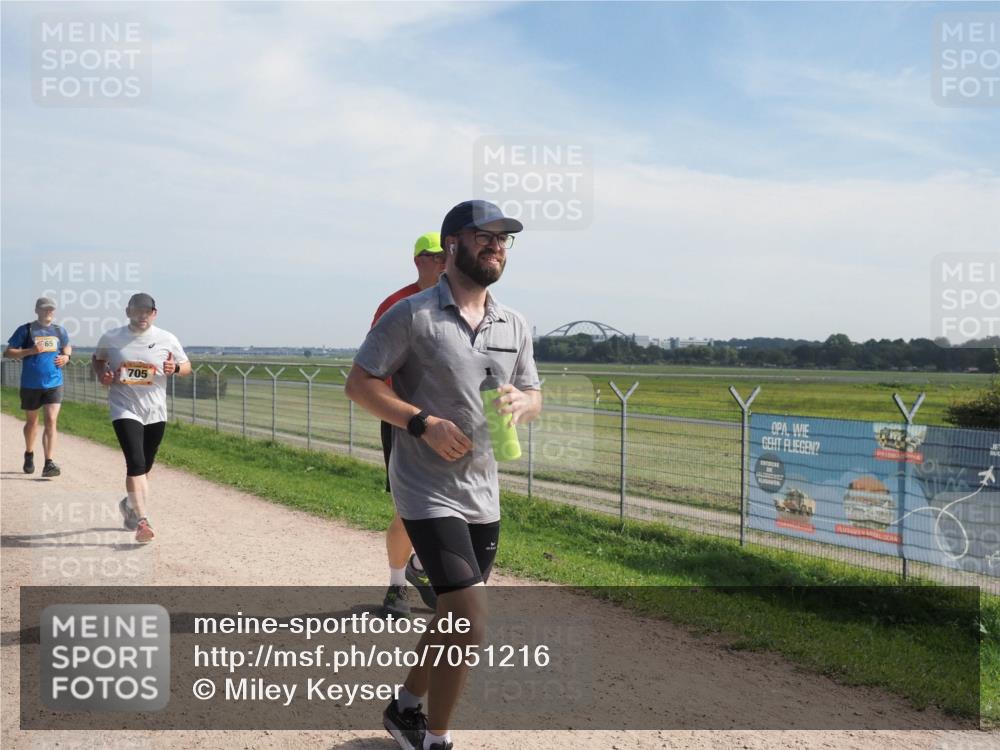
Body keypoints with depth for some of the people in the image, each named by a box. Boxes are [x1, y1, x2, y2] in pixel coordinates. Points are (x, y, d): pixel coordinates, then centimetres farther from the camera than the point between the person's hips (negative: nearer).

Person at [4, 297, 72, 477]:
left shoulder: (59, 331, 8)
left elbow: (67, 348, 25)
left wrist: (66, 357, 3)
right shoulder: (25, 330, -3)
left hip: (54, 384, 1)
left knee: (51, 421, -11)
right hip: (30, 385, -1)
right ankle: (29, 454, 41)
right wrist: (30, 351, -17)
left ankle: (49, 463, -14)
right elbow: (7, 352, -3)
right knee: (32, 421, 16)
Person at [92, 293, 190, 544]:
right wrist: (102, 375, -3)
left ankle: (130, 504, 42)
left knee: (145, 466, 15)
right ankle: (142, 519, -19)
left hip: (156, 412, 3)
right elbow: (98, 359, 17)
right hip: (125, 409, -2)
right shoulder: (111, 338, -1)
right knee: (136, 463, -17)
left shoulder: (167, 339, 0)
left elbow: (187, 366, 8)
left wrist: (175, 368, -15)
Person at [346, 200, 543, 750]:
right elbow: (359, 384, -8)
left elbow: (534, 398, 14)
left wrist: (521, 404, -11)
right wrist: (423, 423, -21)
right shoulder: (412, 315, -10)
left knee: (452, 617, 18)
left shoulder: (514, 326, 8)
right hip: (428, 493, -7)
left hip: (484, 497, 7)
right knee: (470, 622, -12)